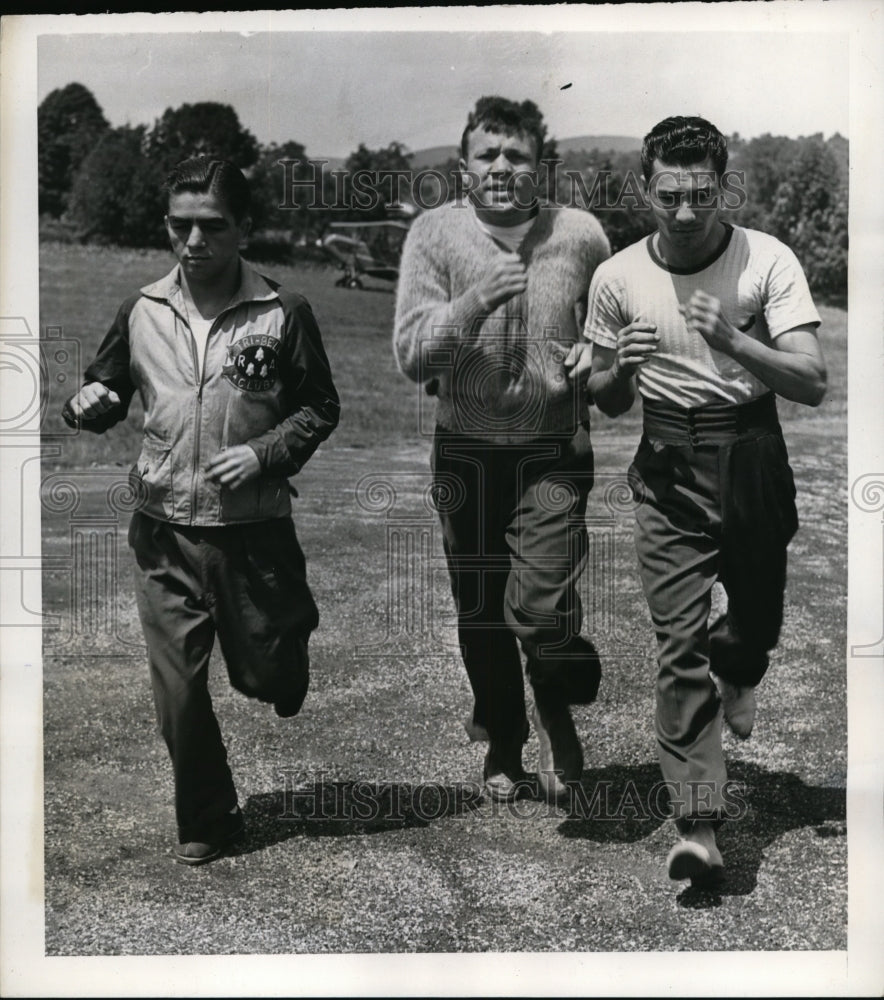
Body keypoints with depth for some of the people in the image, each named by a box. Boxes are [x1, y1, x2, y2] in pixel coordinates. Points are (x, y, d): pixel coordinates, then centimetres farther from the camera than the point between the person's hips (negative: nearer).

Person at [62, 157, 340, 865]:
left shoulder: (283, 314, -5)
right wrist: (88, 405, -11)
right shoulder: (144, 312, 2)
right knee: (178, 691, 5)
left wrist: (264, 453, -13)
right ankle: (206, 822, 25)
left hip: (255, 530, -2)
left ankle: (293, 625, 48)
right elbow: (105, 396, 12)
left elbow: (321, 408, 2)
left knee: (266, 675, 11)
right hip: (166, 533, 2)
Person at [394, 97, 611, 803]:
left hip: (554, 452, -1)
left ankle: (558, 713, 21)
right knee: (479, 612, 13)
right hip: (468, 450, 1)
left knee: (540, 607, -14)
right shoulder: (434, 234, -4)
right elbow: (411, 356, -12)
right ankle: (502, 741, 37)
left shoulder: (582, 235, -1)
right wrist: (474, 302, -27)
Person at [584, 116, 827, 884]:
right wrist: (620, 369, -14)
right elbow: (608, 405, 9)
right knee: (679, 646, -5)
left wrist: (731, 340, -28)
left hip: (752, 459, 0)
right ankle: (699, 826, -1)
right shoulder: (617, 278, -1)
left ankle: (735, 677, 55)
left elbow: (813, 383, -14)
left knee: (758, 614, 16)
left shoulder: (768, 261, -8)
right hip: (668, 468, 0)